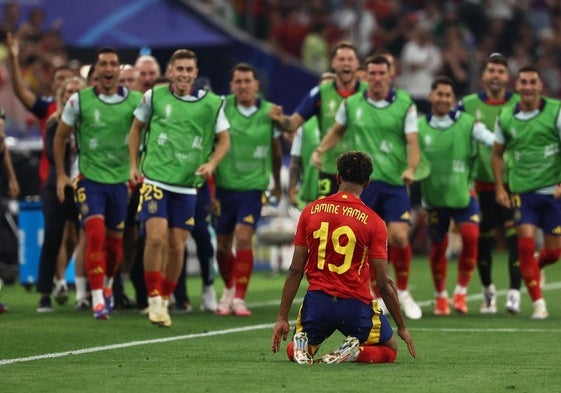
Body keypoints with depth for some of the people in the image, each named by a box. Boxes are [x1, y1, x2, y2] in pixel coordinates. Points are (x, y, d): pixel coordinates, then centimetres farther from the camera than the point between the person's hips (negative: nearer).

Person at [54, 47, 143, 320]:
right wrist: (61, 174, 6)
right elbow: (60, 137, 8)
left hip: (120, 181, 2)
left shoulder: (136, 101, -2)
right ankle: (97, 299, -16)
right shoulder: (79, 100, -3)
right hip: (90, 178, -2)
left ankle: (107, 285, 39)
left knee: (114, 242, 10)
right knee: (95, 236, -18)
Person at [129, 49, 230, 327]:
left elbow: (224, 140, 10)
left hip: (187, 186, 2)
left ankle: (165, 300, 21)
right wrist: (134, 165, 8)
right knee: (157, 237, -17)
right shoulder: (154, 96, 1)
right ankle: (154, 298, -5)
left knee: (177, 246, 4)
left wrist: (211, 164, -8)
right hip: (155, 179, -2)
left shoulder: (211, 103, 1)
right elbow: (137, 127, 15)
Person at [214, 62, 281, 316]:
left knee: (243, 238, -16)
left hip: (253, 186, -1)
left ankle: (239, 298, -10)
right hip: (224, 186, 1)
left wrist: (277, 183, 24)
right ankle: (229, 289, 33)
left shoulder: (269, 112, -1)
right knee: (223, 245, 8)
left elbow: (275, 149, 14)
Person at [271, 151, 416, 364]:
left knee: (293, 351, 27)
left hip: (317, 301, 2)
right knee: (389, 350, 22)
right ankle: (355, 351, -11)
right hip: (355, 305, -2)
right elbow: (384, 283, -6)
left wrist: (282, 317, 7)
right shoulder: (373, 221, -7)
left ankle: (301, 344, -9)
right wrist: (402, 327, 5)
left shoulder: (311, 211, 0)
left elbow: (295, 271, 1)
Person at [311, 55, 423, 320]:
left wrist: (410, 169, -21)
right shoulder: (351, 105, 6)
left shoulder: (405, 104, 0)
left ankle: (403, 293, 9)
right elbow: (337, 131, 24)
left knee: (399, 236, -12)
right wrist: (320, 151, 8)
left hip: (394, 182, -1)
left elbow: (412, 142, -4)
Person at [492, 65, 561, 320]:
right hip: (522, 191, 1)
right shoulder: (506, 117, 3)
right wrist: (499, 187, 5)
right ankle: (538, 304, -5)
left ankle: (533, 267, 39)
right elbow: (497, 154, 14)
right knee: (526, 242, -14)